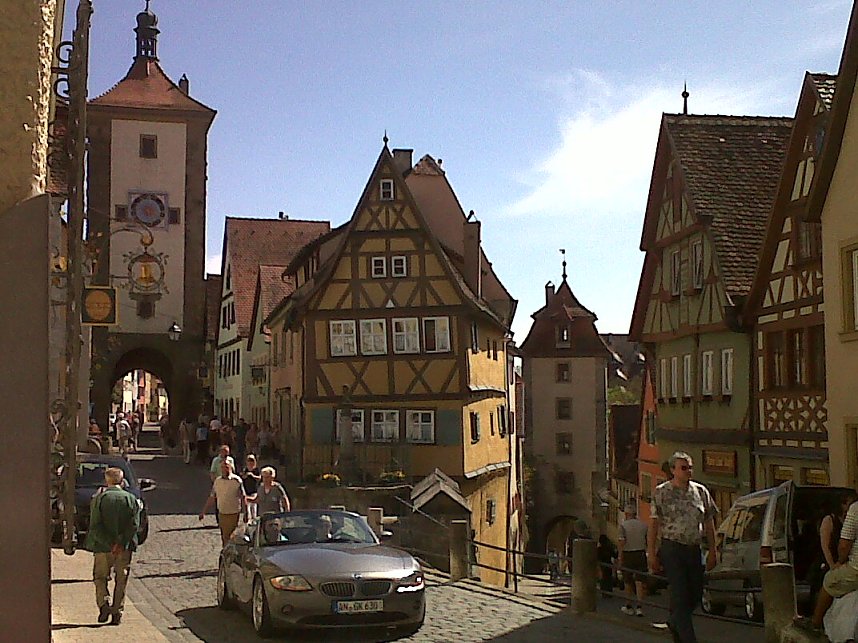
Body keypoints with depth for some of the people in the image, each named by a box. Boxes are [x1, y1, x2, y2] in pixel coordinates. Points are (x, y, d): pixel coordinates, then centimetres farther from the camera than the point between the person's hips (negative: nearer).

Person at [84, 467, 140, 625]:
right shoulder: (131, 499, 0)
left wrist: (110, 544, -13)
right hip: (125, 547, 1)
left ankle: (104, 603, -6)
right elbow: (134, 525, -9)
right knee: (121, 581, 12)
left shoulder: (98, 498, -4)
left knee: (100, 577, 14)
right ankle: (117, 612, 11)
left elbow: (95, 526, -12)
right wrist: (121, 544, -12)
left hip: (103, 547, -1)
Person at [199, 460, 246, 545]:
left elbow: (243, 498, -5)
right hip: (222, 514, 4)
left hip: (234, 514, -4)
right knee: (224, 538, 9)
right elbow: (212, 498, 14)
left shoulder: (237, 480, -8)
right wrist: (204, 512, 13)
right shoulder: (217, 481, 5)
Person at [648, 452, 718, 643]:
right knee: (680, 595, -7)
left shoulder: (701, 491, 8)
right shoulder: (661, 492, -3)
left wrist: (712, 550, 9)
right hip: (672, 549, -5)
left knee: (696, 595, 10)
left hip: (694, 550, 5)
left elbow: (708, 523, 13)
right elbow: (654, 524, -3)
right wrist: (651, 554, -8)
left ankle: (674, 622, 36)